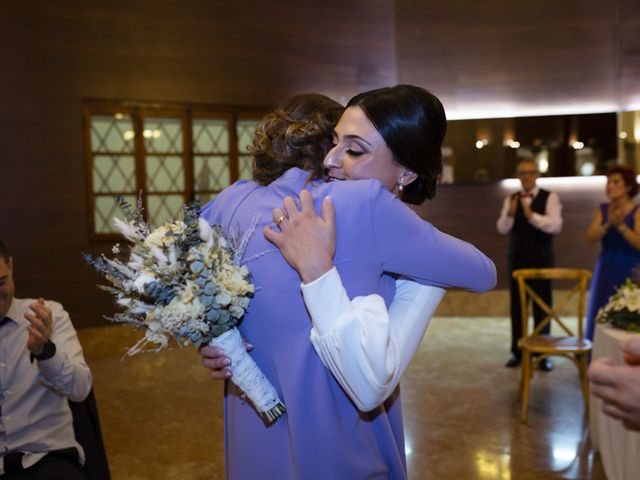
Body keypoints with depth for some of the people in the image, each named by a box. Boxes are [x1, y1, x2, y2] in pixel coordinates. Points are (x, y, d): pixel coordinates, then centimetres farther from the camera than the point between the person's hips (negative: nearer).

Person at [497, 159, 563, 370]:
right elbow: (502, 229, -5)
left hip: (541, 259, -3)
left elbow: (556, 226, -17)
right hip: (517, 259, 3)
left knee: (542, 306, 2)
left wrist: (532, 215, -31)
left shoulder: (550, 197, -3)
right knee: (517, 305, 7)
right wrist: (509, 213, -25)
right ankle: (517, 353, 15)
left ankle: (543, 354, 11)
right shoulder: (511, 199, 6)